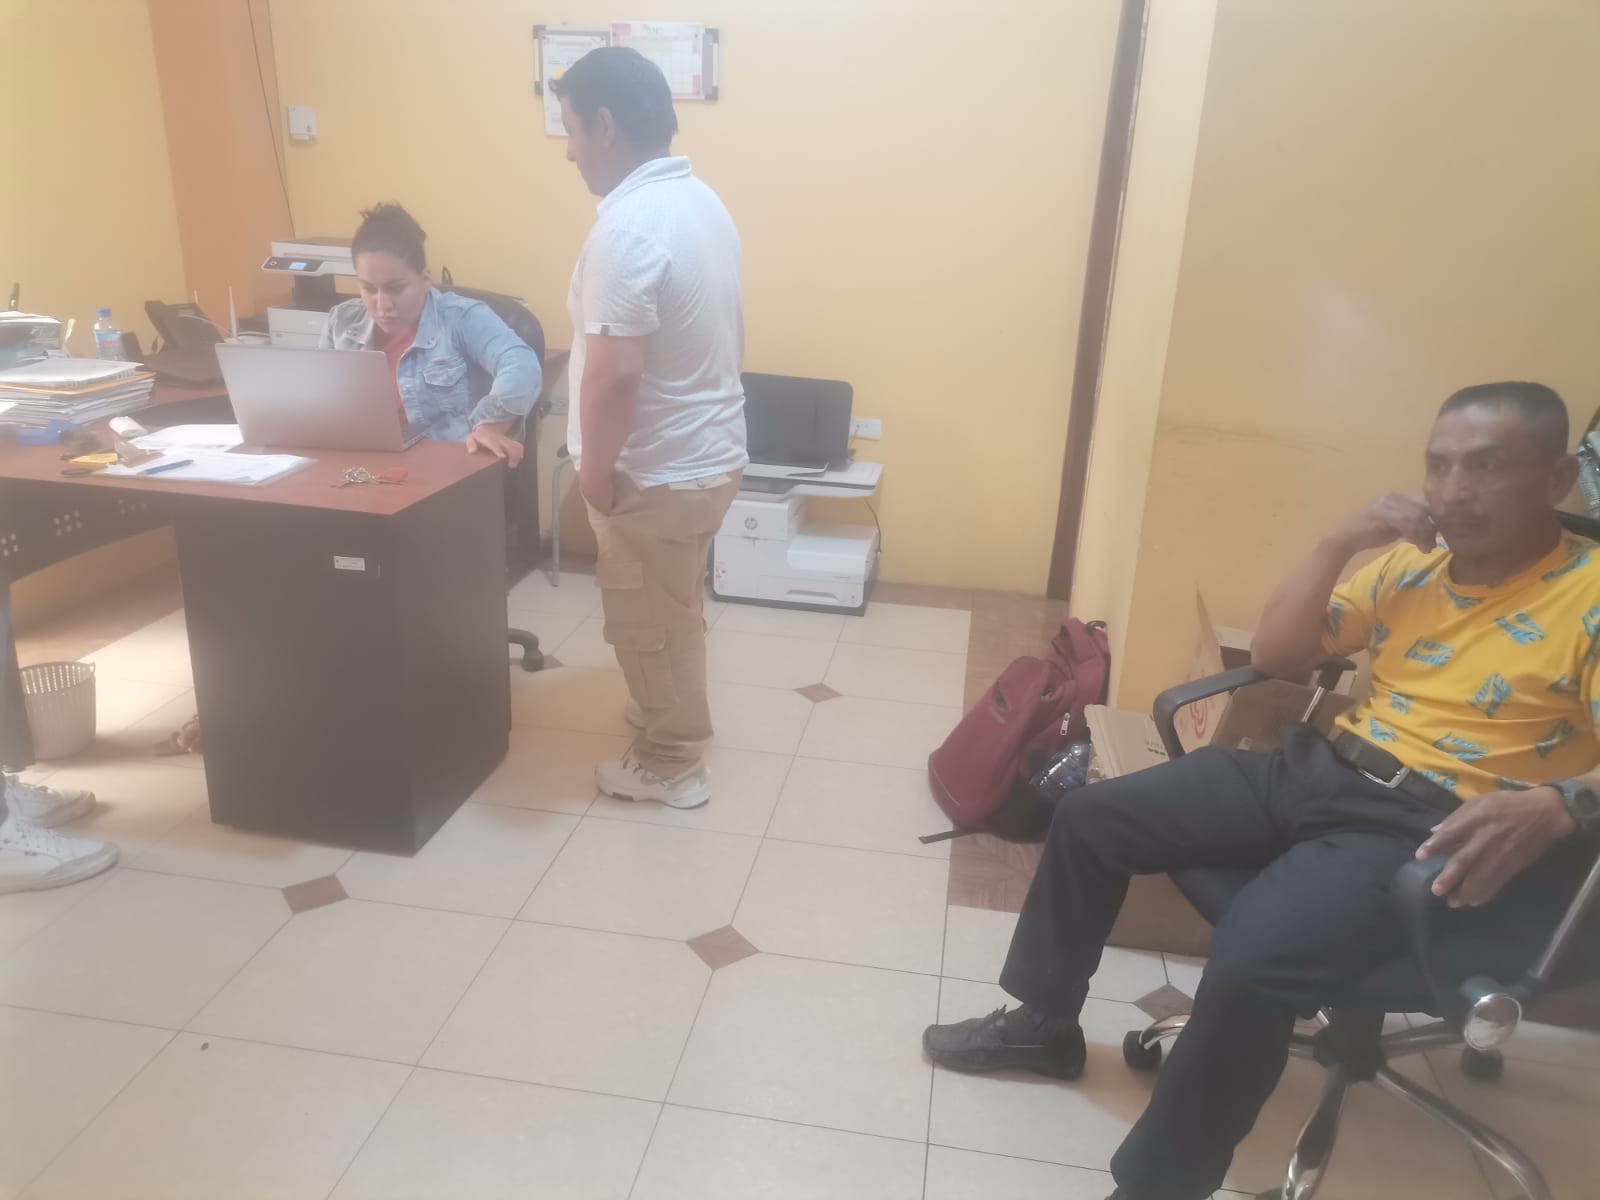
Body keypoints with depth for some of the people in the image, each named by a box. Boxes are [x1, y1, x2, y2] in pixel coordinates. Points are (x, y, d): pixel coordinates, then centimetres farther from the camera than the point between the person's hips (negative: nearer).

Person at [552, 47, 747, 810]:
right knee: (675, 609, 25)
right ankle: (672, 714, 45)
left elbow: (616, 374, -29)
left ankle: (673, 764, 24)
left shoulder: (628, 227, -25)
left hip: (658, 470, -9)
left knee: (648, 620, 9)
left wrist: (596, 471, -15)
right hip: (709, 450, 9)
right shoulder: (702, 203, 6)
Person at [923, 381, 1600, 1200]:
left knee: (1252, 963, -33)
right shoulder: (1410, 562, 11)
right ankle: (1045, 1020, 21)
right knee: (1090, 817, 1)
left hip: (1435, 828, -7)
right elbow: (1274, 656, 9)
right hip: (1318, 771, 7)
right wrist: (1340, 543, -2)